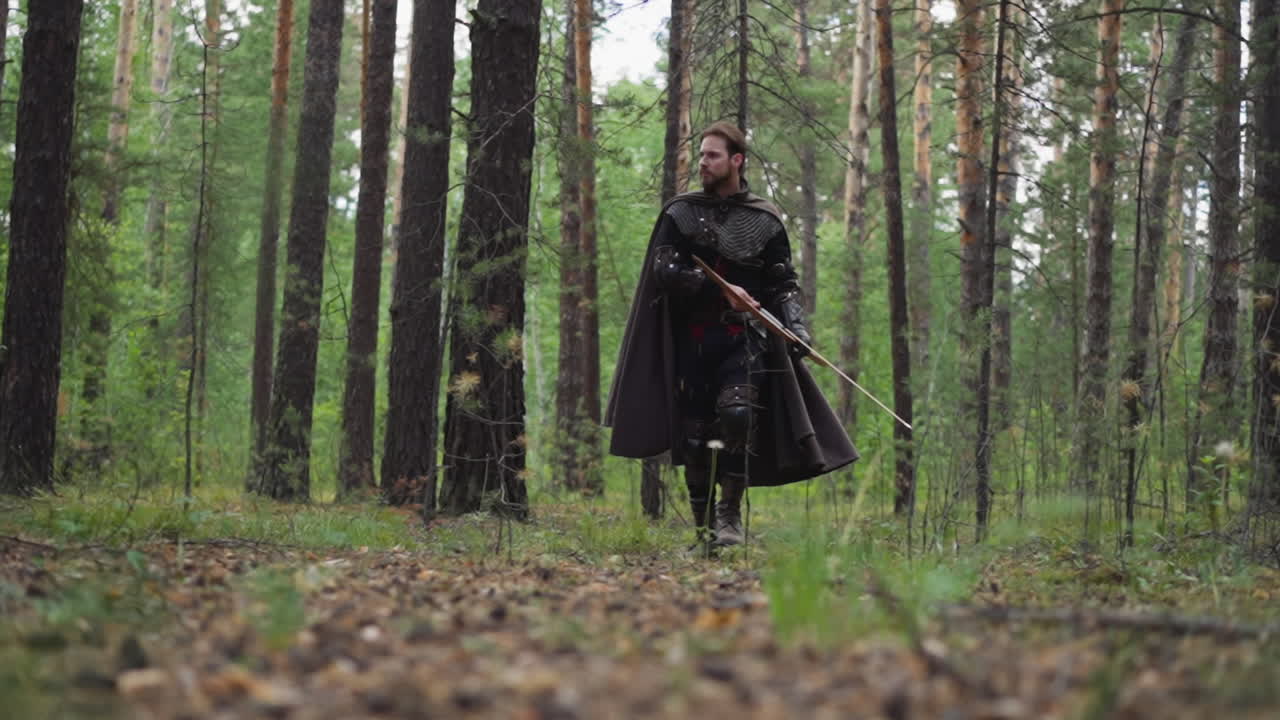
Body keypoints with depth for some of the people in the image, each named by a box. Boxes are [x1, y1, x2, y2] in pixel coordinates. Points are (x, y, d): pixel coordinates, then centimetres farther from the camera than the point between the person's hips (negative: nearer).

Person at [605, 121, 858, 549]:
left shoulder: (764, 220, 8)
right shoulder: (680, 213, 8)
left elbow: (784, 283, 10)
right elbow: (665, 269, -4)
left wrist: (796, 326, -7)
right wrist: (720, 290, -15)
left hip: (745, 338, -1)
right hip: (692, 339, 1)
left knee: (737, 414, -23)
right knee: (694, 433, 1)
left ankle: (730, 514, -16)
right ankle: (702, 525, 12)